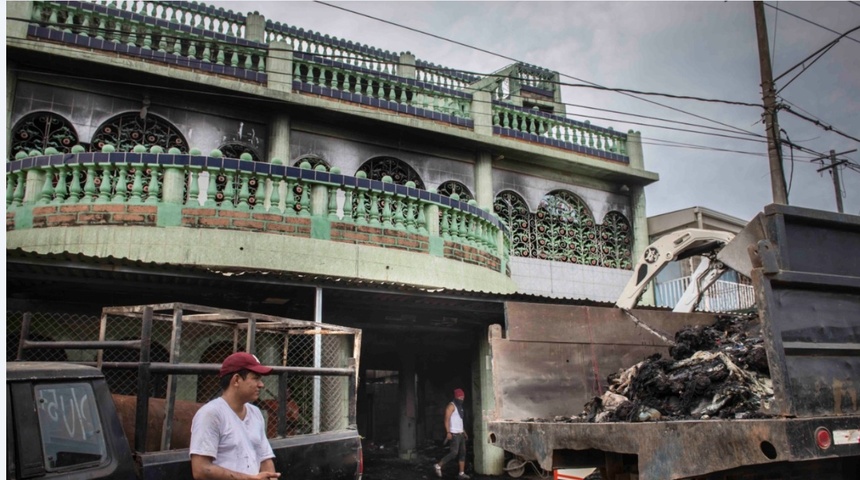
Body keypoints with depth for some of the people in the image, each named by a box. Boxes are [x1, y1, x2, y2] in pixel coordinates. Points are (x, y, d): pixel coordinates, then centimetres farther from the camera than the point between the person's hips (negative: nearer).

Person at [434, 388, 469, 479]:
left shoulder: (459, 406, 17)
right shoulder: (451, 406, -11)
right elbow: (447, 419, -18)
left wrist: (464, 432, 20)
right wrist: (448, 432, -25)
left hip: (460, 433, 9)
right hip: (454, 434, -9)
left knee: (462, 453, 4)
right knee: (454, 453, -12)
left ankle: (461, 473, 7)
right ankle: (438, 465, 0)